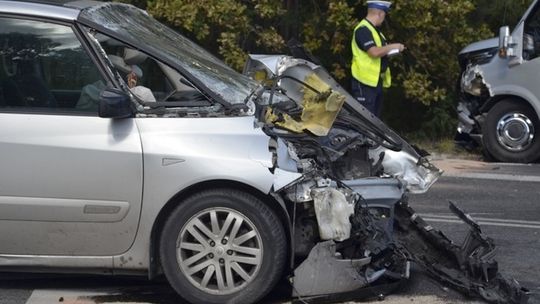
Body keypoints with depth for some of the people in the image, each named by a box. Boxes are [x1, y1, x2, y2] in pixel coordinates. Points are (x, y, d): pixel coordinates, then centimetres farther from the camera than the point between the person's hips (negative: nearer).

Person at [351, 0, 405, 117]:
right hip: (366, 82, -10)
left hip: (376, 81, 10)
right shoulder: (363, 29, -16)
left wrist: (389, 51, 4)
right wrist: (393, 46, -14)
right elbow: (374, 52, -26)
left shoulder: (373, 29, 16)